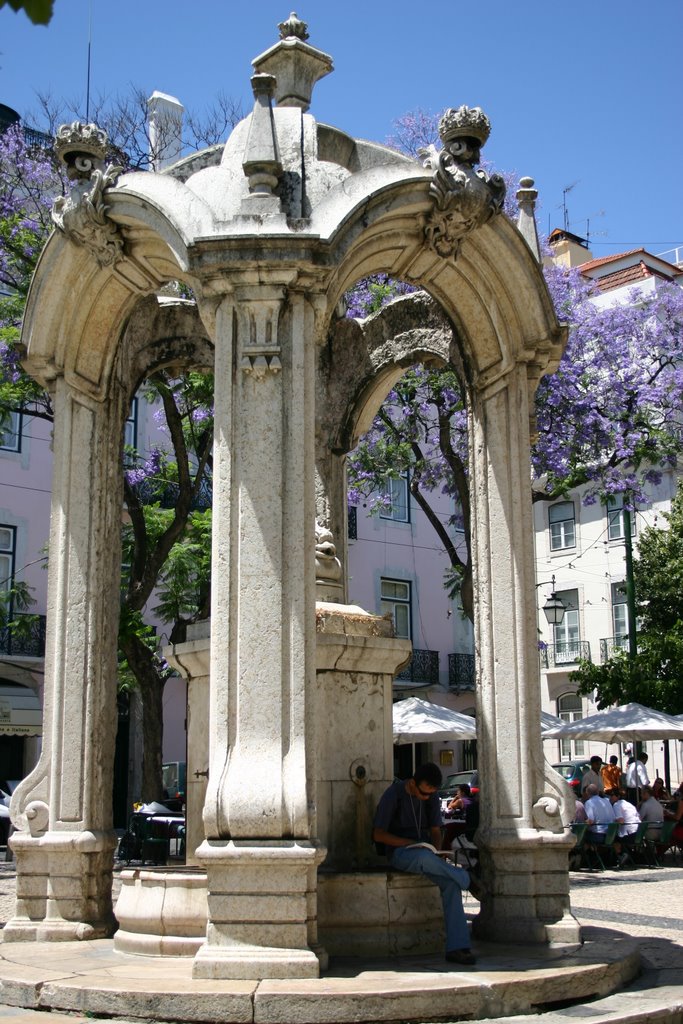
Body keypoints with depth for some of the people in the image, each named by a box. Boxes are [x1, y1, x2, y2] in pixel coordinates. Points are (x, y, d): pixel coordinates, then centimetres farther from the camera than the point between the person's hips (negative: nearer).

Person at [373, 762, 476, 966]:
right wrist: (411, 843, -19)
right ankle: (464, 878, -16)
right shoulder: (393, 794, -8)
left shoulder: (432, 796, 8)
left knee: (450, 883, -27)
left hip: (426, 852, 4)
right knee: (424, 857, -41)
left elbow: (435, 830, 14)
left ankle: (457, 947, -31)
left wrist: (437, 852, -8)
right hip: (398, 851, -4)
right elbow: (378, 834, -10)